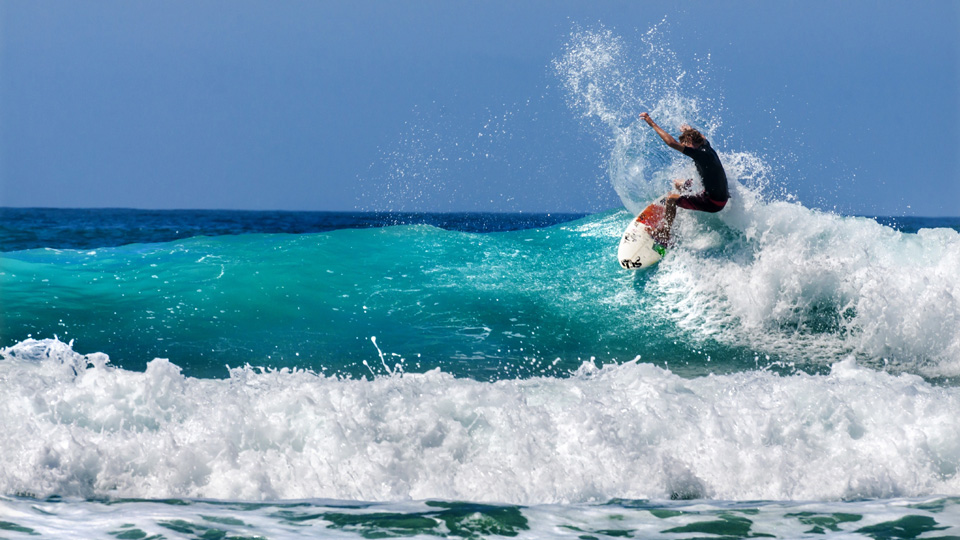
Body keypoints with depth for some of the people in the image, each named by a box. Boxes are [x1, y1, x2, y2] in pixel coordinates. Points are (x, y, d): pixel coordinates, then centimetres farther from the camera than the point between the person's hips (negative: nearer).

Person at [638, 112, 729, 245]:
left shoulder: (700, 153, -23)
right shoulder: (706, 147, 3)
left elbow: (672, 143, -28)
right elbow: (703, 137, 30)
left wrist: (652, 123, -22)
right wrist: (690, 130, 52)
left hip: (713, 203, -9)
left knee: (671, 198, -13)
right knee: (678, 184, 23)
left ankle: (664, 234, -6)